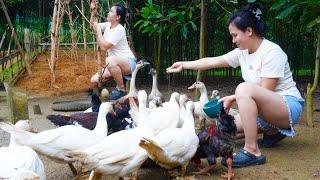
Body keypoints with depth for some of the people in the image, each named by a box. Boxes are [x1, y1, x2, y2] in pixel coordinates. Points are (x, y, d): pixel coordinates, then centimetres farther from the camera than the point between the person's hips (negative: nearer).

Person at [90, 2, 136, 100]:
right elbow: (93, 26, 18)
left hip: (128, 62, -8)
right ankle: (120, 79, 14)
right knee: (94, 80, -6)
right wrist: (93, 11, 5)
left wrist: (98, 30, -17)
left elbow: (104, 46, -26)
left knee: (110, 60, -41)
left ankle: (121, 89, -21)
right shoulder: (107, 25, 5)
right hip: (116, 65, 8)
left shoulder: (119, 30, -20)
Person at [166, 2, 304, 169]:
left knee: (244, 88, -33)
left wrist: (233, 98, -19)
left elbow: (265, 91, -22)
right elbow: (212, 61, 9)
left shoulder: (272, 52, -19)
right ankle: (274, 131, 14)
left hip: (289, 105, -9)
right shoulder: (242, 52, 3)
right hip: (265, 108, 9)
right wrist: (184, 65, 11)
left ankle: (252, 151, -29)